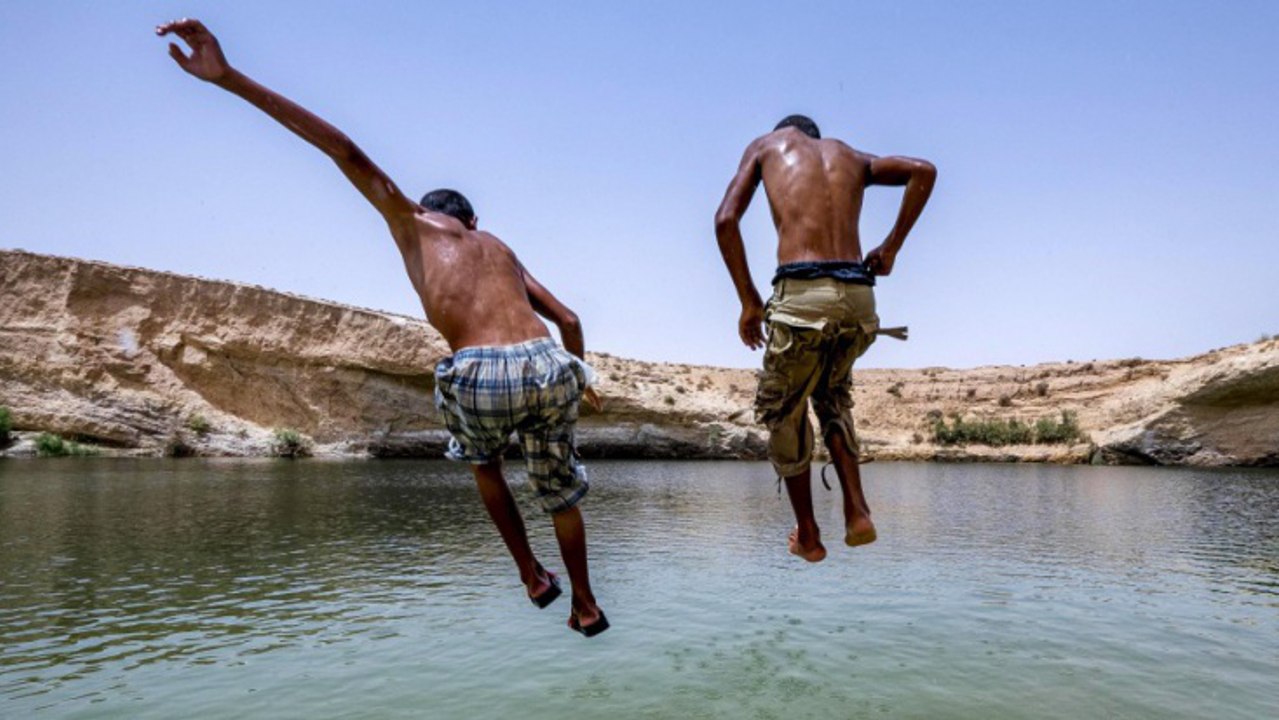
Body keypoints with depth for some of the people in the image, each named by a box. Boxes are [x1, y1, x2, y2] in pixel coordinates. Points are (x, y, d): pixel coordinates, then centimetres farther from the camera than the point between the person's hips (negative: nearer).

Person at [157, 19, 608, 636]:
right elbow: (569, 321, 29)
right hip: (548, 371, 3)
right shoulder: (502, 251, 31)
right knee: (560, 492, 27)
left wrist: (228, 78, 7)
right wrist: (582, 380, 45)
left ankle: (533, 576, 35)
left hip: (481, 380, -3)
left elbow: (345, 150, 10)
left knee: (483, 463, 34)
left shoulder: (413, 223, 20)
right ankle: (586, 607, 39)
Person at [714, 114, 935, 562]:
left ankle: (808, 536, 28)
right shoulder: (850, 155, 28)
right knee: (832, 395, 31)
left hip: (801, 294, -4)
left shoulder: (766, 144, 20)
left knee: (782, 411, 19)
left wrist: (749, 302, 5)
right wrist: (891, 246, 16)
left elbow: (726, 220, 4)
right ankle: (857, 511, 18)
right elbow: (924, 170, 14)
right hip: (859, 296, 4)